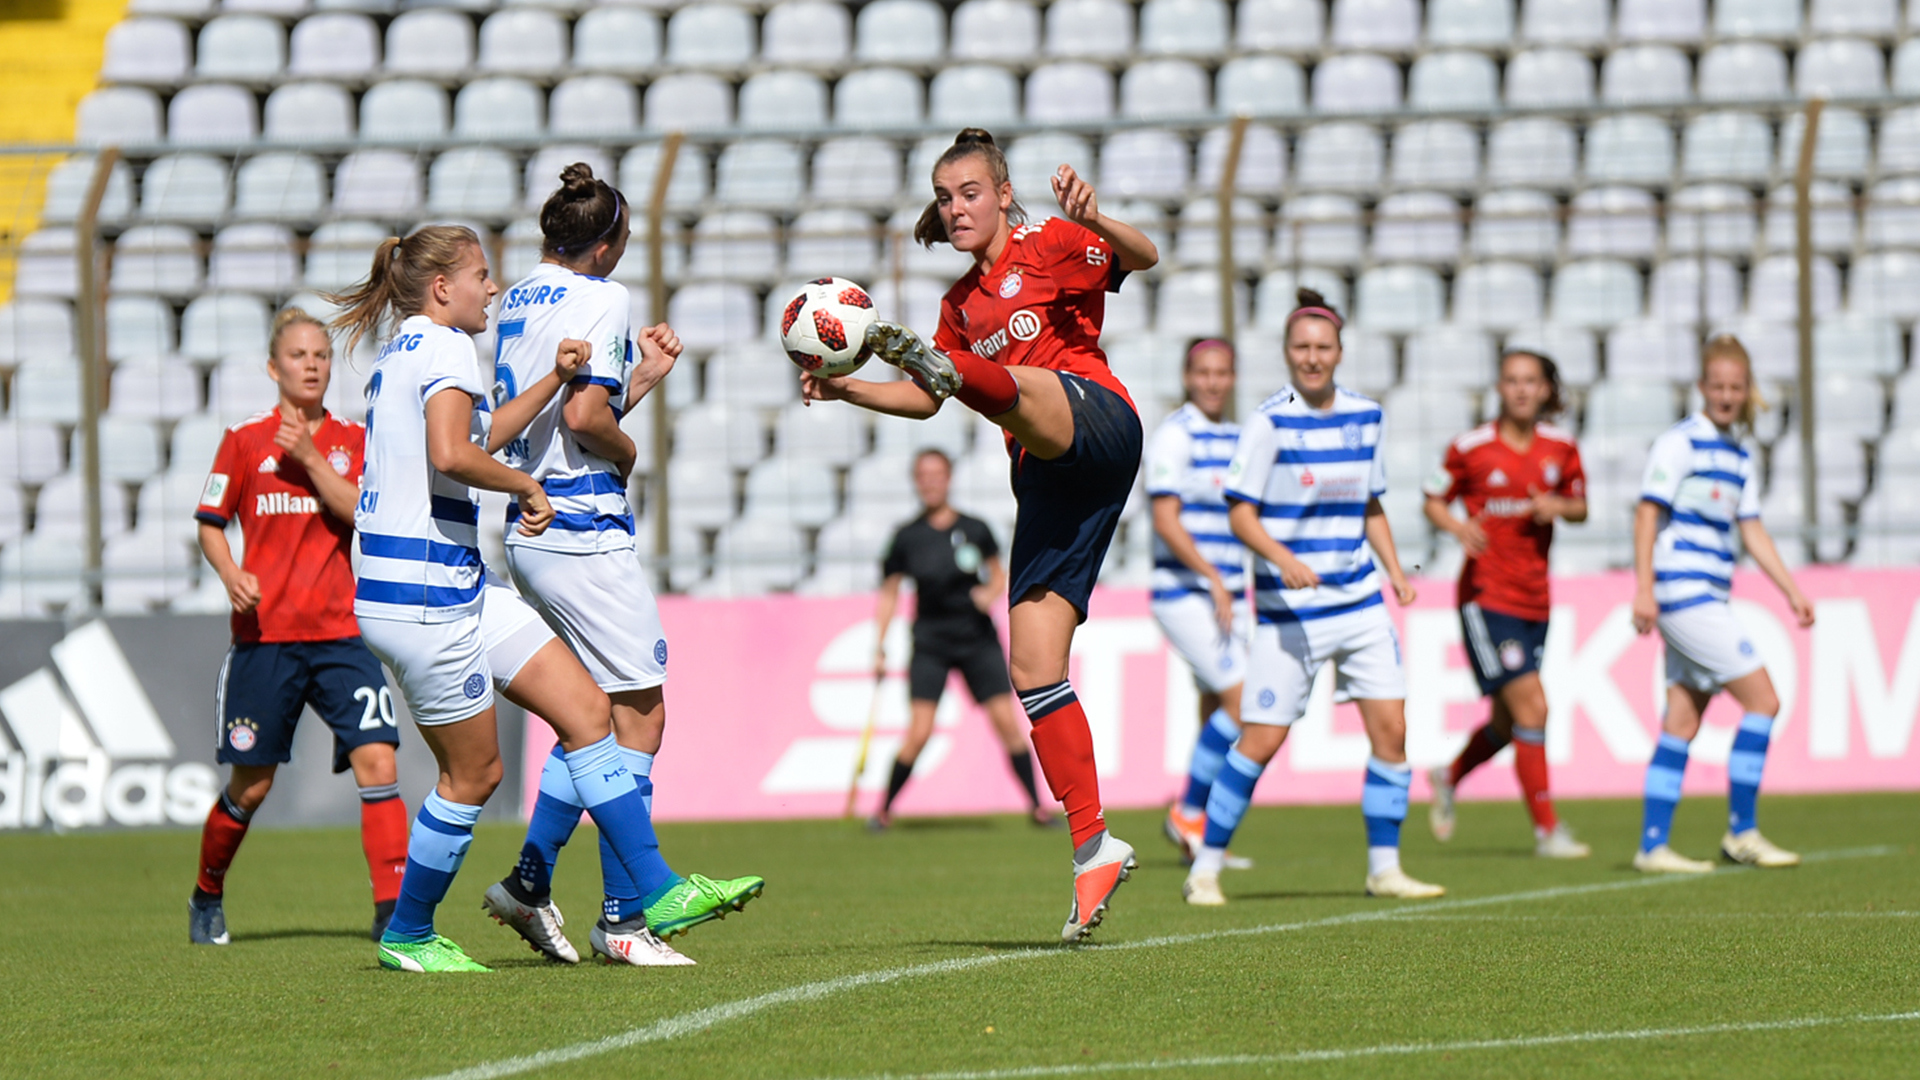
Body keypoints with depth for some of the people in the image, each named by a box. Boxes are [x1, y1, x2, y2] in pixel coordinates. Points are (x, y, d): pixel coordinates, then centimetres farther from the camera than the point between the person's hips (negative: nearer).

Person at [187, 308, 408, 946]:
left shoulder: (353, 440, 8)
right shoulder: (245, 440, 4)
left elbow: (362, 514, -6)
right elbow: (210, 524, 8)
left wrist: (310, 458, -13)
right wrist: (232, 577, -10)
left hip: (341, 634, 1)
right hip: (264, 633, -1)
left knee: (377, 760, -15)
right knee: (252, 784, 5)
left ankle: (393, 910, -15)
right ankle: (207, 897, 29)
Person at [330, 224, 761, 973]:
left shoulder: (403, 351, 18)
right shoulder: (444, 348, -12)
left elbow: (479, 440, 30)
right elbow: (451, 456, -27)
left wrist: (554, 379, 20)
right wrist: (528, 486, -11)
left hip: (460, 587, 10)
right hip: (423, 594, -10)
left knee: (586, 708, 5)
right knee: (473, 773, 0)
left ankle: (656, 891, 3)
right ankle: (408, 936, 15)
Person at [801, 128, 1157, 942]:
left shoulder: (1048, 246, 5)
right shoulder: (962, 303, 24)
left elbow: (1143, 257, -13)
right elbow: (924, 404, 33)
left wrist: (1093, 221, -33)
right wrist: (845, 388, 17)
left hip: (1095, 425, -7)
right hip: (1046, 478, 7)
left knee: (1015, 385, -38)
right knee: (1033, 667, -3)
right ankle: (1094, 849, -1)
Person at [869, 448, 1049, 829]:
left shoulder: (975, 530, -1)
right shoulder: (908, 537, -1)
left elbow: (999, 574, 12)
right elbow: (889, 593, 6)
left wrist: (992, 592, -11)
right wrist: (879, 649, 3)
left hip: (978, 639, 1)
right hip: (930, 643, -1)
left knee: (1006, 721, -7)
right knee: (919, 732, -11)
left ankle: (1036, 806, 1)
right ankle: (885, 809, 6)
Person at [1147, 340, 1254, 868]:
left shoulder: (1236, 438, 14)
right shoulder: (1175, 436, -10)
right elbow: (1166, 521, -17)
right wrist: (1213, 578, -21)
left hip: (1226, 596, 8)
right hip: (1184, 593, -8)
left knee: (1218, 712, 6)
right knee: (1242, 700, -16)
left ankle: (1199, 840, 12)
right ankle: (1188, 813, -6)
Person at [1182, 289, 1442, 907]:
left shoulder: (1366, 416, 7)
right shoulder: (1269, 423, -10)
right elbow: (1240, 514, -11)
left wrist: (1395, 571, 7)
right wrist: (1284, 559, -27)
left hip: (1360, 599, 5)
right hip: (1289, 610, -5)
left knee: (1391, 728, -3)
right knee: (1261, 740, -6)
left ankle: (1384, 869, 7)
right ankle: (1205, 869, 6)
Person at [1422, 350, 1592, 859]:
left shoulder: (1561, 446, 4)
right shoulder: (1472, 447, -7)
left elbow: (1580, 506, 15)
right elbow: (1433, 501, 4)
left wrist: (1558, 507, -7)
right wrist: (1456, 526, -17)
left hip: (1535, 599, 5)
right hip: (1486, 594, -5)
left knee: (1508, 723, 14)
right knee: (1531, 707, -14)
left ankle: (1449, 777, 43)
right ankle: (1547, 830, -6)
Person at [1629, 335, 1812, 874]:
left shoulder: (1740, 452, 15)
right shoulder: (1679, 442, -8)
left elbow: (1751, 529, 19)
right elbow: (1648, 512, -11)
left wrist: (1792, 590, 15)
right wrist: (1644, 588, -18)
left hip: (1708, 599, 8)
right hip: (1682, 591, -8)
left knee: (1682, 724, 7)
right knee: (1762, 699, -10)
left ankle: (1653, 846, 8)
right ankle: (1742, 833, -4)